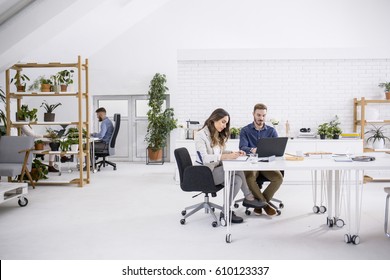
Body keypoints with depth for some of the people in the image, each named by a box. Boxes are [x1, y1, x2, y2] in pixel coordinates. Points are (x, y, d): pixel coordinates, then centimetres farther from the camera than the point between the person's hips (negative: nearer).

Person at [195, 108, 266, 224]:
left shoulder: (217, 135, 17)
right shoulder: (200, 135, -10)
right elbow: (204, 158, -21)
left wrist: (233, 153, -3)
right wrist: (226, 156, -30)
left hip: (217, 169, 9)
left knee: (238, 179, -17)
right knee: (238, 168, -24)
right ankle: (248, 197, -9)